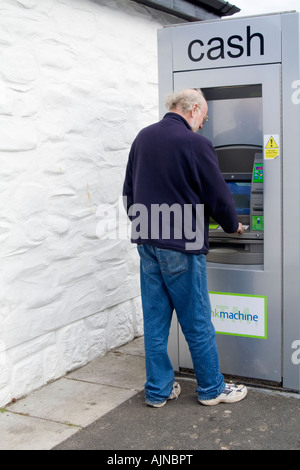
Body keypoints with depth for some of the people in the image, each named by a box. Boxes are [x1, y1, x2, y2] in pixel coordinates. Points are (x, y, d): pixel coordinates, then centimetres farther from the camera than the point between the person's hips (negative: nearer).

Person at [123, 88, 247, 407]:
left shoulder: (142, 138, 9)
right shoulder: (195, 144, -13)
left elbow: (129, 194, 17)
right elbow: (219, 197, -8)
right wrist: (233, 226, 11)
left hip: (147, 243, 7)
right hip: (181, 246, -7)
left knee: (155, 320, 12)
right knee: (197, 322, 7)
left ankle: (158, 390, 22)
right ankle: (211, 388, 22)